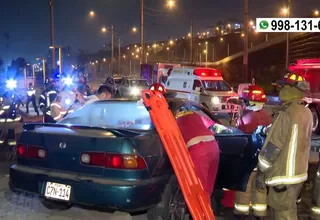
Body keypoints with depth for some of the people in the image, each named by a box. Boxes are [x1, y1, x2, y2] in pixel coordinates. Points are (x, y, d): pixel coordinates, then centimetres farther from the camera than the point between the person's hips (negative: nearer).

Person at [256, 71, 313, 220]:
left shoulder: (286, 114, -21)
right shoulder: (306, 113, 7)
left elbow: (272, 147, -20)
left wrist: (261, 172, -11)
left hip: (283, 176, -9)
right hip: (299, 172, 9)